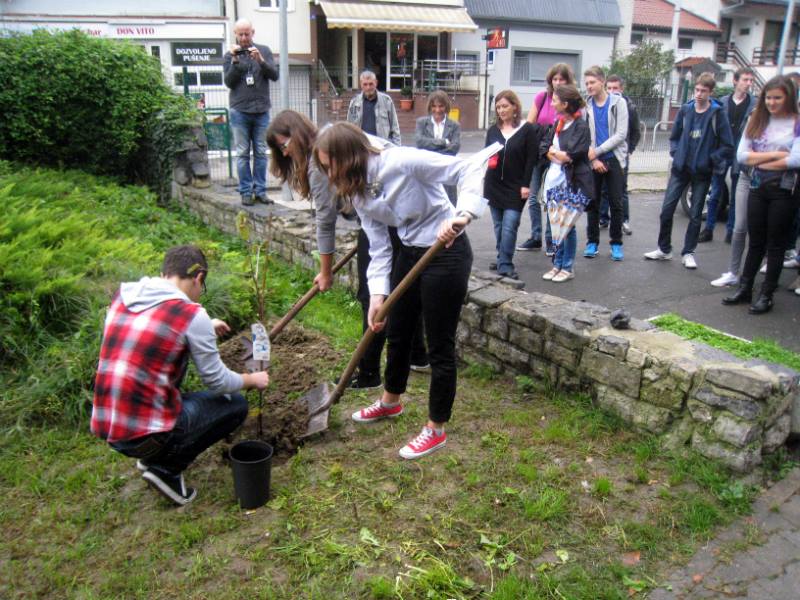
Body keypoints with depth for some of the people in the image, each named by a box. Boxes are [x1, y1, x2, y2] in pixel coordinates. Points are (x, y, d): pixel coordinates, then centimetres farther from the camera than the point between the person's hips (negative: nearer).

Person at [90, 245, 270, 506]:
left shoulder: (122, 295, 4)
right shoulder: (191, 314, -14)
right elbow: (218, 381, -5)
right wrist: (253, 380, 14)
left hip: (103, 428, 7)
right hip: (146, 436, -7)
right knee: (236, 404, 10)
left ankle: (152, 457, 20)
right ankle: (167, 467, 3)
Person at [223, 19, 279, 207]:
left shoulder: (264, 51, 10)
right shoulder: (230, 55, 8)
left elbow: (274, 75, 1)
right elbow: (228, 82, -1)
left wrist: (260, 60, -14)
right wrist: (235, 61, -12)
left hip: (261, 111, 1)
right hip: (240, 111, -1)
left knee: (261, 153, 3)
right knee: (243, 153, -1)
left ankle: (260, 190, 8)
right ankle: (246, 192, 3)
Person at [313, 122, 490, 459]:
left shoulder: (401, 161, -22)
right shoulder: (357, 193, 1)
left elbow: (469, 170, -23)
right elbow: (379, 247, 2)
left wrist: (463, 214, -39)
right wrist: (377, 293, -9)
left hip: (446, 253, -8)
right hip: (409, 253, 8)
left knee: (439, 346, 2)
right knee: (396, 332, 21)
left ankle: (436, 430, 21)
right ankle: (391, 402, 47)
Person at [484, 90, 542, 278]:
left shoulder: (528, 129, -4)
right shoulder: (493, 130, 9)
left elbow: (531, 158, -6)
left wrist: (526, 184, -11)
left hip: (516, 187, -4)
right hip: (494, 185, 5)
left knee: (509, 226, -11)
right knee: (498, 225, 10)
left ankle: (505, 264, -7)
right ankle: (503, 260, 21)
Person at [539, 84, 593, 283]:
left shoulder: (581, 126, -11)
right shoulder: (557, 124, 12)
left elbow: (572, 155, -19)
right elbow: (544, 147, 8)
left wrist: (553, 151, -5)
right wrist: (560, 155, -9)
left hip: (573, 183, -7)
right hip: (554, 180, 7)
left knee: (568, 226, 0)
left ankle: (568, 268, 12)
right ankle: (558, 264, 21)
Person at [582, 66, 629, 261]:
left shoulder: (618, 103, -1)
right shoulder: (586, 106, 4)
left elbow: (621, 134, -8)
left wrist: (597, 151, -14)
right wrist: (593, 159, -10)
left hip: (614, 159, -1)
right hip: (592, 161, 2)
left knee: (616, 203, 2)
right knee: (592, 203, 6)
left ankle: (616, 243, 11)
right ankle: (592, 242, 15)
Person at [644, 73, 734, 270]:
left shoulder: (717, 114, -6)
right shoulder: (685, 110, 3)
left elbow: (728, 146, -4)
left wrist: (710, 159, -10)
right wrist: (676, 153, 1)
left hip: (702, 172, -2)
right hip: (680, 169, 3)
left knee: (696, 214, 5)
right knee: (667, 209, 1)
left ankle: (688, 253, 16)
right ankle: (664, 249, 15)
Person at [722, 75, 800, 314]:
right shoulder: (756, 121, 7)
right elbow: (742, 155, -3)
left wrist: (760, 160, -8)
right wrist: (776, 154, -11)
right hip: (758, 185, 4)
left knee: (775, 244, 4)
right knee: (755, 241, 11)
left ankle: (766, 295, 12)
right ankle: (744, 289, 20)